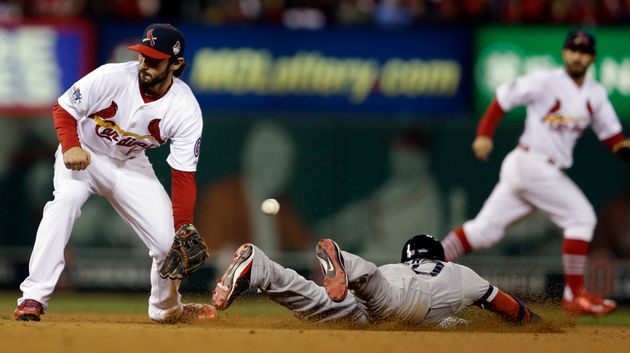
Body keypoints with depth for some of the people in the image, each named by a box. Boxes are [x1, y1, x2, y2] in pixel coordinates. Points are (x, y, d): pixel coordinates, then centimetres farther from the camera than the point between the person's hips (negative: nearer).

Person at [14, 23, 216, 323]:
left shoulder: (186, 110, -21)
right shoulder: (112, 77, -27)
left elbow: (183, 176, -19)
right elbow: (63, 109, -15)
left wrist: (184, 232, -28)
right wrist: (70, 148, -35)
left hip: (131, 166, 3)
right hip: (84, 154, -2)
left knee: (169, 241, -6)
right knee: (66, 198, -35)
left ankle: (166, 308, 29)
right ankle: (33, 298, -35)